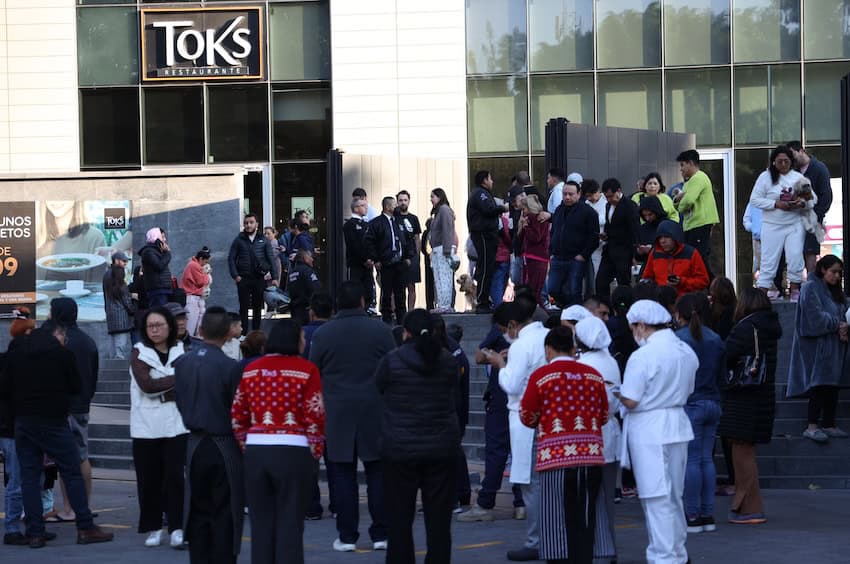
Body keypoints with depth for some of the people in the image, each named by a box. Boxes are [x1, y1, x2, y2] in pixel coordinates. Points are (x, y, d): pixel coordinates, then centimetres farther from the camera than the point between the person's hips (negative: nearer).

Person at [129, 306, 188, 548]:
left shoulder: (181, 352, 6)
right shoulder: (139, 353, 4)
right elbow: (146, 384, -10)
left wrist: (159, 389, -8)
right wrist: (177, 380, -9)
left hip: (176, 425, 0)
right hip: (146, 426, 0)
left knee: (176, 476, -6)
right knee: (149, 479, 3)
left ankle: (177, 528, -3)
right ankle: (153, 528, 13)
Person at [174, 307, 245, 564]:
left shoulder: (182, 362, 0)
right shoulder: (230, 367, -15)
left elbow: (179, 401, 8)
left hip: (195, 444, 5)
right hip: (224, 447, -5)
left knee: (198, 512, 13)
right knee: (224, 515, 3)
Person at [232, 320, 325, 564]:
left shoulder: (251, 370, 7)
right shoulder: (306, 370, -6)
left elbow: (238, 416, 8)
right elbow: (315, 417, -9)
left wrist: (247, 447, 15)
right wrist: (315, 456, 0)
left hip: (255, 452, 4)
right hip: (293, 452, -4)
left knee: (261, 523, 10)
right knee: (290, 524, 1)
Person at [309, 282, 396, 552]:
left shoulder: (322, 334, -1)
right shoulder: (381, 331, -2)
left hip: (337, 414, 0)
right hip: (375, 413, 0)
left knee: (343, 475, 4)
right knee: (377, 473, 7)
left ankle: (347, 536, 5)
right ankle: (381, 534, 8)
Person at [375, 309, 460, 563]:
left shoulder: (391, 361, -9)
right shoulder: (448, 361, -1)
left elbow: (377, 389, 5)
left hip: (400, 449, -2)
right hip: (441, 447, 2)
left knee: (400, 516, 6)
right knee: (439, 517, 7)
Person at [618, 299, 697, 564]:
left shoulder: (642, 356, -18)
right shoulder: (686, 352, 6)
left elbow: (631, 401, -17)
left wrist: (617, 393, 2)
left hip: (649, 433, -8)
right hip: (677, 426, 8)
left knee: (657, 498, -2)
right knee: (673, 495, 18)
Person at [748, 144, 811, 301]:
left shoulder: (798, 177, 7)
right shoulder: (766, 177, -1)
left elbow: (812, 200, 10)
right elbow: (755, 199, -5)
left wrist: (802, 204, -13)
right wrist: (776, 204, -16)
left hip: (795, 225, 2)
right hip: (772, 225, -2)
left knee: (795, 257, -5)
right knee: (769, 259, -2)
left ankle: (795, 290, 7)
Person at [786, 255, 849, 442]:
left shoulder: (835, 292, 19)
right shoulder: (811, 288, -7)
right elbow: (816, 316, -16)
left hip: (833, 347, 8)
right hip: (817, 346, -8)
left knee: (833, 387, 5)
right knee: (820, 385, -15)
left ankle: (829, 425, 9)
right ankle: (812, 427, -16)